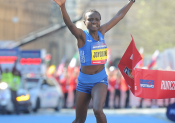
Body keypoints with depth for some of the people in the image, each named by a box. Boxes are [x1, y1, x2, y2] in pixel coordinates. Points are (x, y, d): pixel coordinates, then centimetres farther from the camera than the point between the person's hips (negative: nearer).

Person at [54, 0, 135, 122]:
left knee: (98, 110, -26)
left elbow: (119, 16, 12)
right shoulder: (82, 36, -11)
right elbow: (69, 24, -30)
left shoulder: (102, 32, 2)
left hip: (100, 81, 2)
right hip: (84, 82, -2)